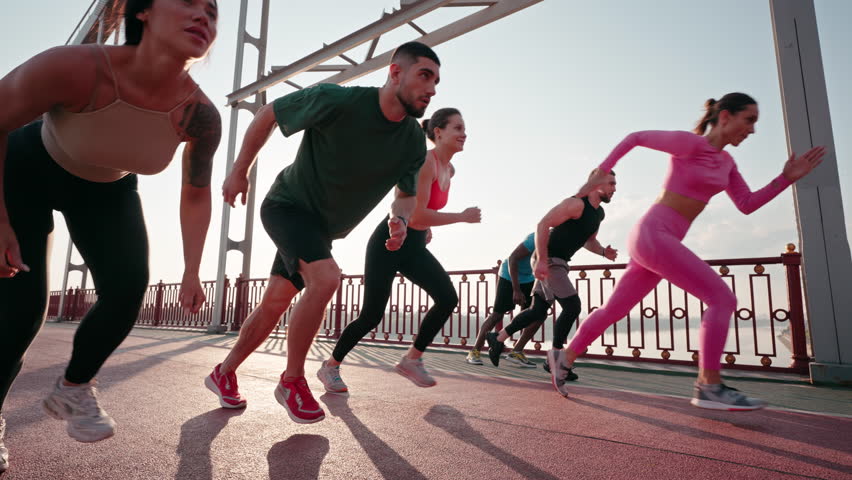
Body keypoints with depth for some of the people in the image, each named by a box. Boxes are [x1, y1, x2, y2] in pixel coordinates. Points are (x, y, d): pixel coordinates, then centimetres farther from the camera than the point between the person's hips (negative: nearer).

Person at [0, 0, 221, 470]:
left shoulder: (200, 116, -27)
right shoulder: (76, 67, -37)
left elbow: (196, 194, -11)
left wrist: (191, 272, -15)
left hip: (107, 190, 3)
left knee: (128, 289, -13)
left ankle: (73, 388, 16)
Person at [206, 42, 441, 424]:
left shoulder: (414, 143, -9)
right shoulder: (336, 101, -24)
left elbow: (407, 192, 7)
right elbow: (268, 114, -9)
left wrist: (400, 221, -16)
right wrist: (239, 171, -3)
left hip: (323, 228, 6)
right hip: (287, 206, -5)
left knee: (275, 304, 9)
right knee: (326, 277, -28)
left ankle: (224, 373, 32)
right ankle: (292, 381, -6)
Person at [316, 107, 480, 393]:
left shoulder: (449, 171, 8)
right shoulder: (424, 162, -20)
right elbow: (416, 216, -28)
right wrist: (462, 217, -20)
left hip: (415, 247, 8)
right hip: (389, 243, -8)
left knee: (448, 298, -10)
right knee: (372, 315, -2)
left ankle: (411, 360, 5)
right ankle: (330, 367, 21)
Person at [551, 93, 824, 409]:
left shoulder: (726, 162, 20)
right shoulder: (688, 142, -5)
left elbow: (747, 205, 18)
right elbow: (635, 137, 1)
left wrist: (787, 178, 9)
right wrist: (600, 173, 1)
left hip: (659, 241, 9)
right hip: (652, 236, -9)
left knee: (614, 310, 12)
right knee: (722, 298, -10)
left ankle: (565, 356, 22)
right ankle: (709, 386, -6)